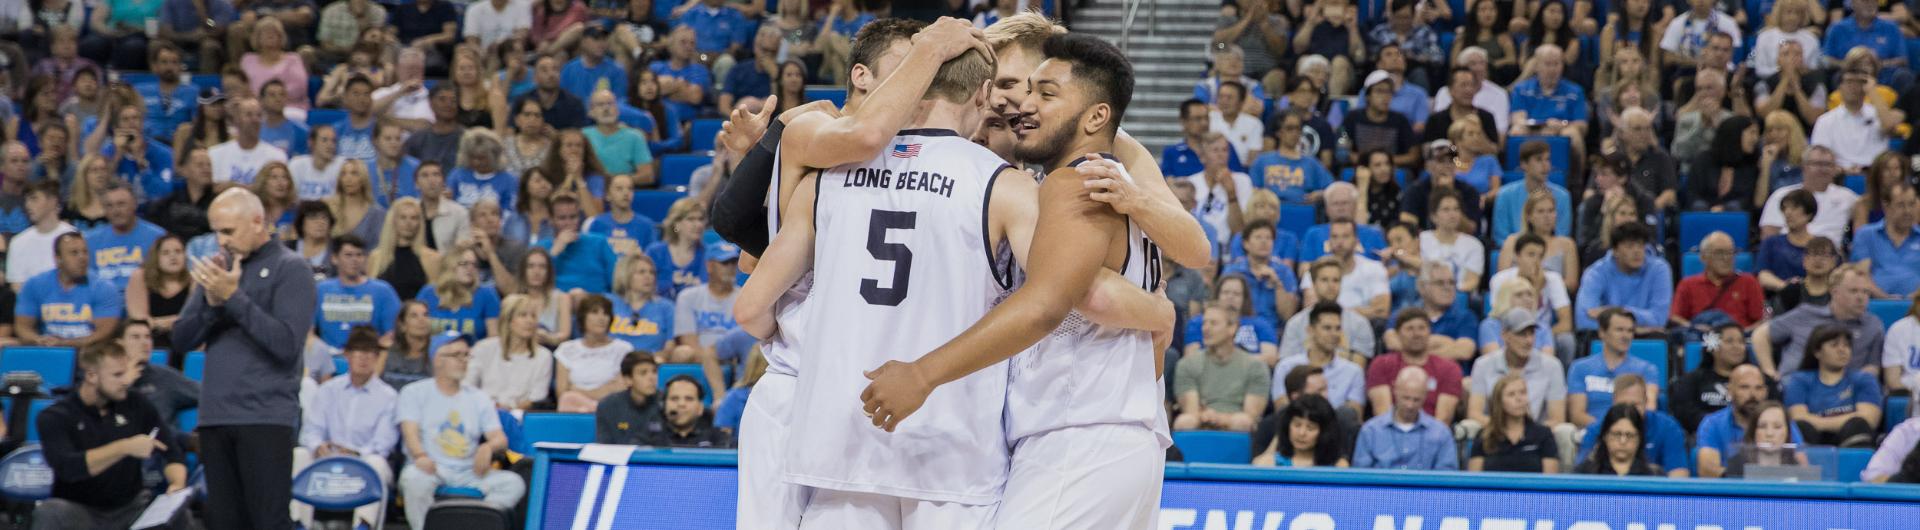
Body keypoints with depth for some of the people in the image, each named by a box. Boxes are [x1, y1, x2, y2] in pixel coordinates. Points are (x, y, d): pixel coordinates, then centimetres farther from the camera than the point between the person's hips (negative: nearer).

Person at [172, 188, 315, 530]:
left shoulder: (290, 269, -2)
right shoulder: (217, 268, 14)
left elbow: (285, 343, -14)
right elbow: (182, 340, 10)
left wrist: (233, 297, -17)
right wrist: (211, 302, -8)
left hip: (266, 416, -6)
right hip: (215, 417, 6)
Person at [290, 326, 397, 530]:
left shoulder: (388, 396, 6)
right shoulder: (327, 390, 16)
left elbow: (384, 442, -7)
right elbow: (311, 429, 5)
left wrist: (356, 454, -28)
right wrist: (318, 447, -21)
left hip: (365, 464, -3)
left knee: (376, 462, -36)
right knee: (298, 455, -25)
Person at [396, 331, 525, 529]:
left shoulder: (479, 399, 19)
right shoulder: (415, 392, 10)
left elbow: (500, 439, 9)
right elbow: (410, 431, -5)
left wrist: (488, 447, -18)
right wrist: (421, 456, -28)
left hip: (469, 473, 3)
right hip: (430, 469, -3)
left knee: (513, 483, -23)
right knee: (414, 477, -38)